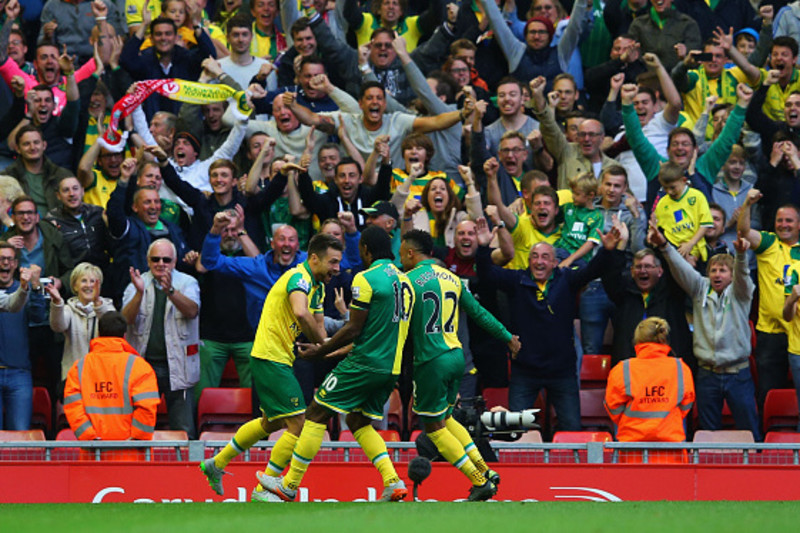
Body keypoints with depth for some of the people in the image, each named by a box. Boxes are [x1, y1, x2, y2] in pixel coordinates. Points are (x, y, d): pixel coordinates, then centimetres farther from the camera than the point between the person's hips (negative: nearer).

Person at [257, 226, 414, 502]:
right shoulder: (404, 280, 13)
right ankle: (393, 482, 5)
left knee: (316, 414, 1)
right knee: (358, 421, 20)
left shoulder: (366, 279, -12)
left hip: (365, 363, -8)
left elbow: (354, 329, -14)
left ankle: (290, 485, 3)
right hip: (391, 369, 8)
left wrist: (321, 351, -1)